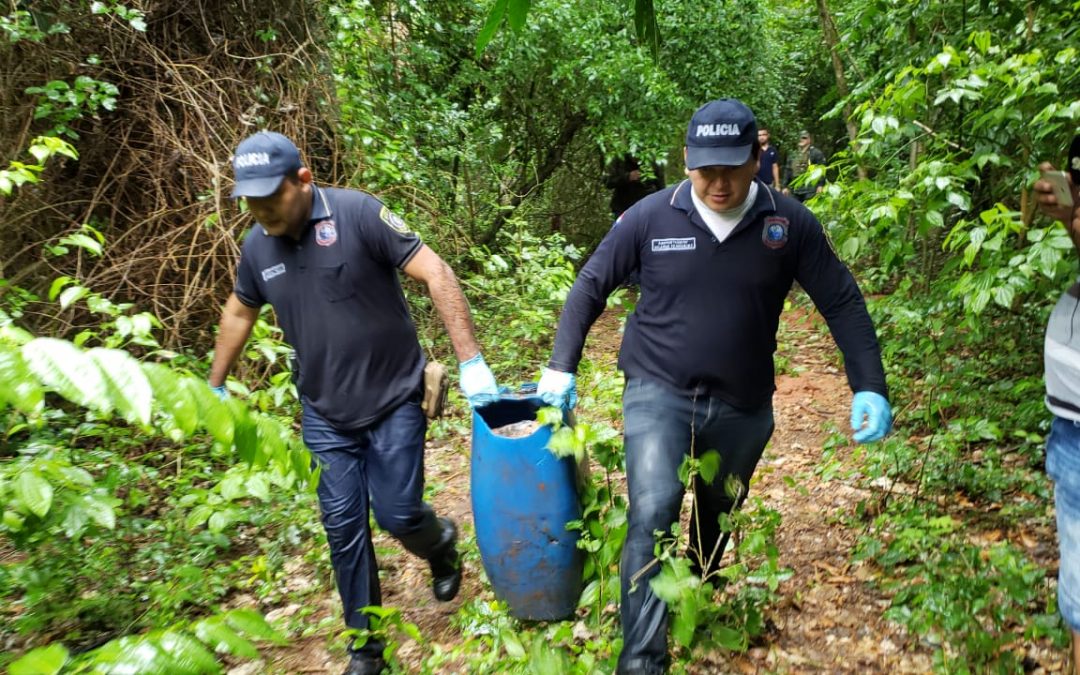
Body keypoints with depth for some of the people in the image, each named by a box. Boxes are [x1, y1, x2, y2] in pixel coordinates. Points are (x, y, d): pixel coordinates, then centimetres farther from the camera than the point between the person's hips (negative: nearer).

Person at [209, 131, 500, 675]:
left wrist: (470, 361, -24)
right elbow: (239, 312, 18)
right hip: (325, 416, 4)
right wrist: (214, 386, 24)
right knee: (343, 528, 6)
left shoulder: (357, 214, -17)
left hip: (394, 402, -4)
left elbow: (435, 273, -19)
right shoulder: (257, 246, -1)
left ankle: (440, 543, 36)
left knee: (397, 514, -2)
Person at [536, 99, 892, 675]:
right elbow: (590, 286, -1)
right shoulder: (651, 216, -11)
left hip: (743, 406, 2)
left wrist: (869, 388, -8)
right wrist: (561, 367, -8)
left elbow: (843, 305, -2)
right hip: (658, 392, -2)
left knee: (719, 514, 22)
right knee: (651, 516, -18)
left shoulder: (790, 224, -9)